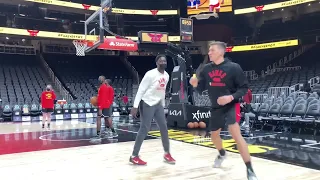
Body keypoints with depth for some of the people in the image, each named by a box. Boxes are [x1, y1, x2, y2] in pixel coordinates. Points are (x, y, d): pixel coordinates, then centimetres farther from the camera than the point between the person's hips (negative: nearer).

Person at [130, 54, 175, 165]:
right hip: (147, 104, -8)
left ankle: (167, 154, 21)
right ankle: (134, 156, 4)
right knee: (145, 129, -7)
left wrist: (163, 105, 19)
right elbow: (141, 90, -17)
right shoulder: (150, 74, -17)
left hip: (158, 104, 8)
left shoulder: (166, 75, 7)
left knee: (164, 127, 8)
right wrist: (135, 106, -20)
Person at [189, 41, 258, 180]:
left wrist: (231, 97, -26)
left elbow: (244, 87, -10)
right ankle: (222, 154, 54)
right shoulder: (206, 69, 0)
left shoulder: (233, 67, -13)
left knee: (236, 134, -23)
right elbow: (201, 88, 6)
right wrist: (195, 84, -17)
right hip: (216, 108, 6)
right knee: (214, 134, 20)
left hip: (231, 106, -6)